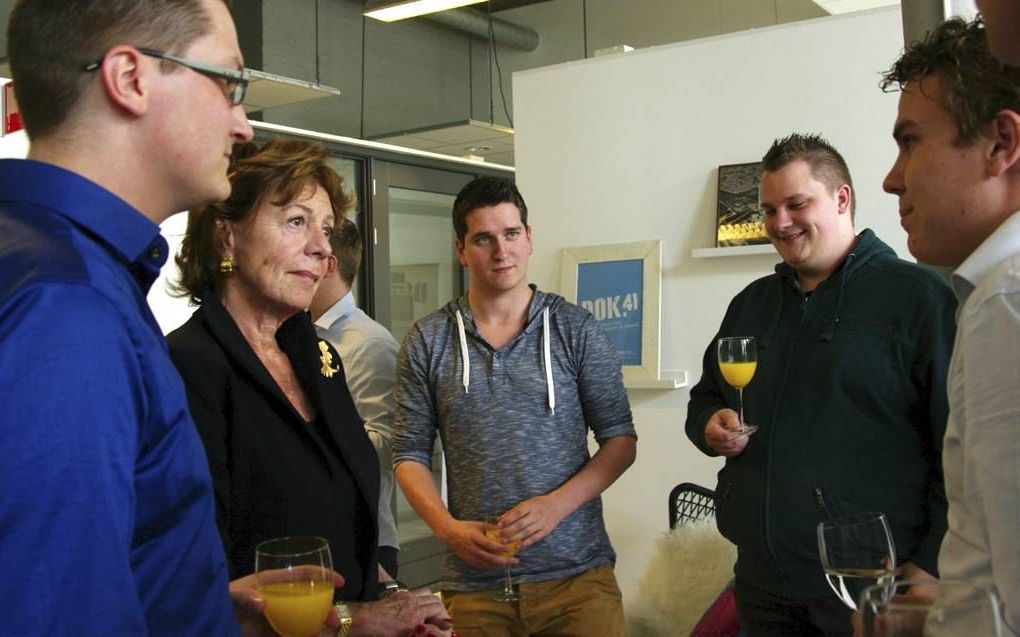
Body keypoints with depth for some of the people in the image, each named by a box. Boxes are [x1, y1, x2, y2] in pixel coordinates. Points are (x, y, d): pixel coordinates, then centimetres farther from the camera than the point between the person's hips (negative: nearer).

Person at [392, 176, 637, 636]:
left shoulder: (576, 330, 0)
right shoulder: (427, 342, 2)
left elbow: (620, 438, 1)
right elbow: (410, 454, 5)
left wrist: (556, 504, -13)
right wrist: (448, 527, -11)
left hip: (577, 572, 0)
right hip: (474, 582, 1)